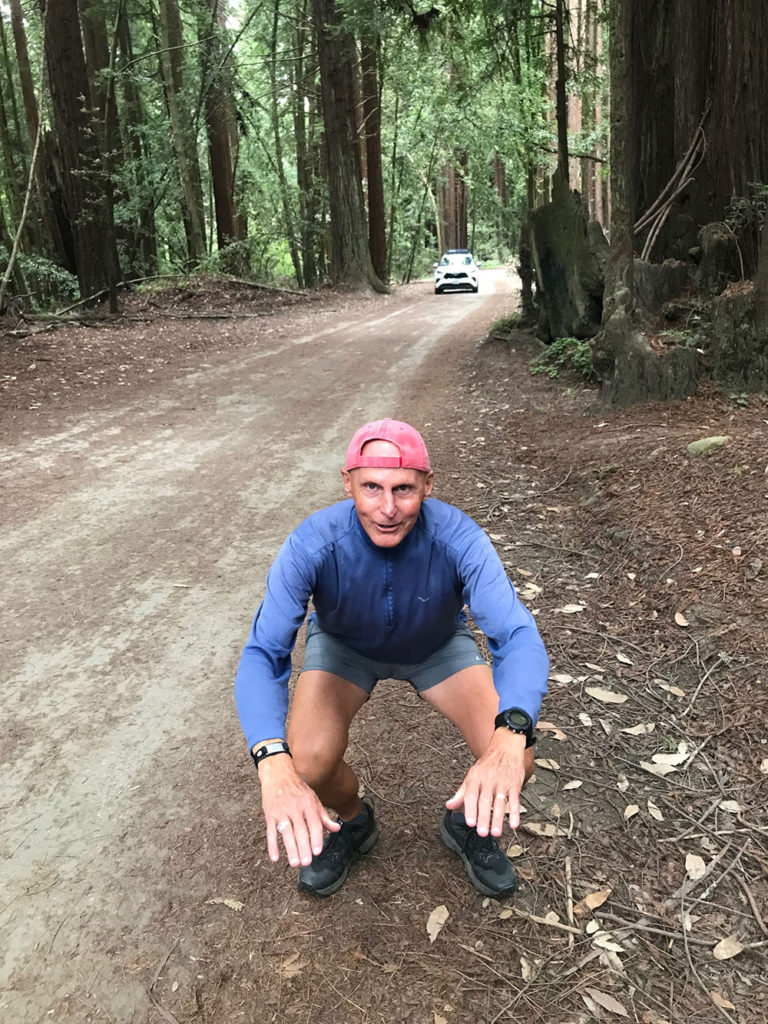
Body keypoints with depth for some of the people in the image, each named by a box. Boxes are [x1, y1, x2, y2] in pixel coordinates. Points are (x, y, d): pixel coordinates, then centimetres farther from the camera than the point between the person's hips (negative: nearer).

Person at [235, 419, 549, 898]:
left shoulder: (457, 538, -34)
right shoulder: (312, 545, -34)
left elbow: (519, 638, -41)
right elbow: (263, 654, -37)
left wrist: (510, 738, -61)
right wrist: (274, 764, -55)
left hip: (438, 645, 0)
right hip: (344, 645, 0)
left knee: (514, 763, -20)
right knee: (306, 767, -24)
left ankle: (469, 822, 17)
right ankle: (353, 822, 15)